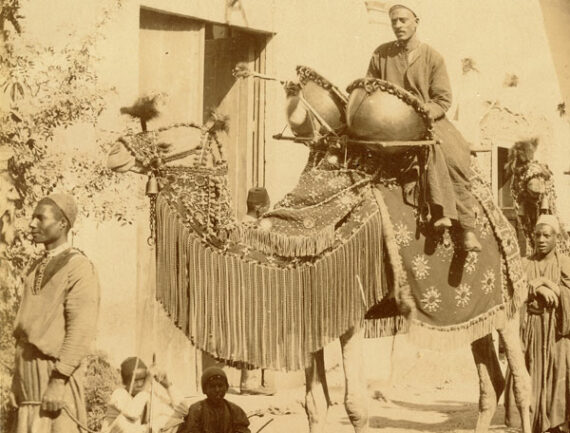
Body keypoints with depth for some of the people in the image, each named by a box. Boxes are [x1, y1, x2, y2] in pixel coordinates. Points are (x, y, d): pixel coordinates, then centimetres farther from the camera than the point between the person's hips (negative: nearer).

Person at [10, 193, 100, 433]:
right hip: (29, 369, 8)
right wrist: (19, 377, 13)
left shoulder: (79, 267, -9)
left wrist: (58, 381, -23)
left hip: (55, 370, -8)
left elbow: (81, 330, -17)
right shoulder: (36, 268, 17)